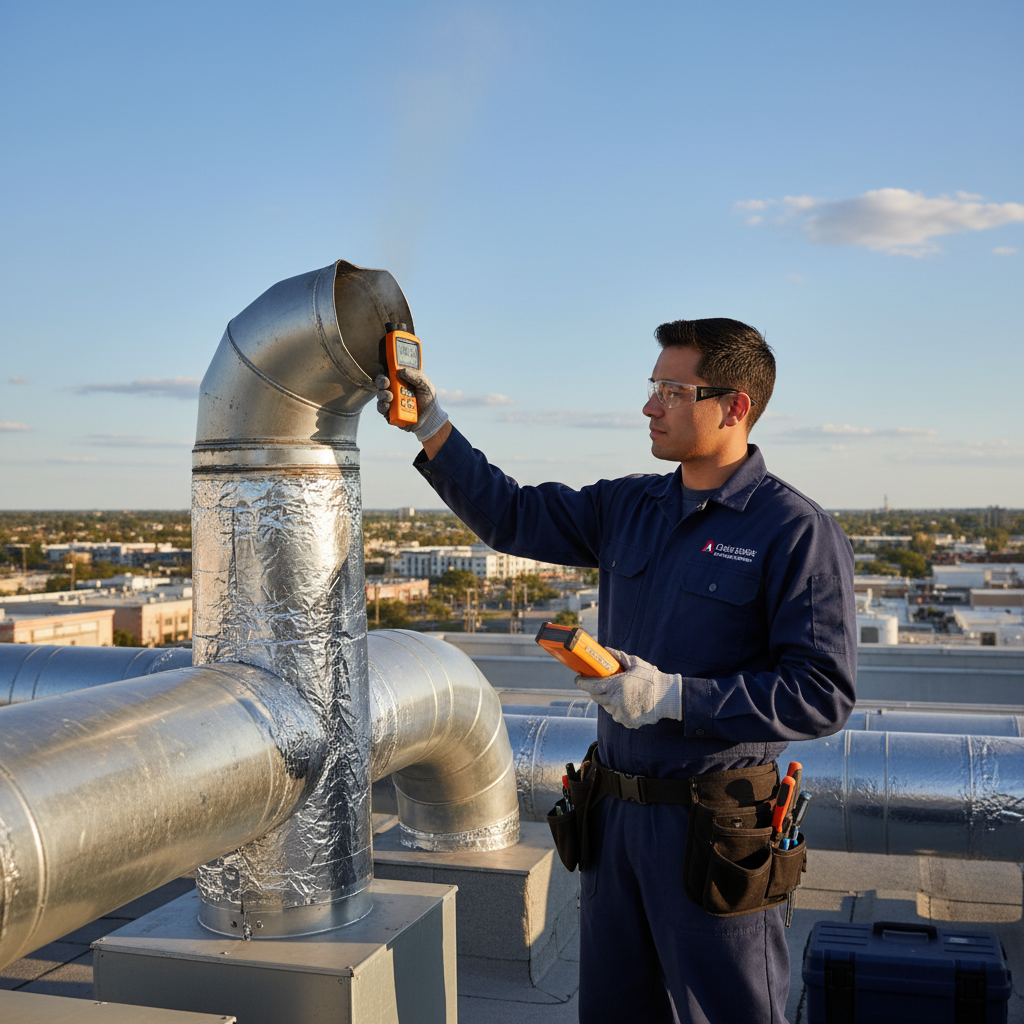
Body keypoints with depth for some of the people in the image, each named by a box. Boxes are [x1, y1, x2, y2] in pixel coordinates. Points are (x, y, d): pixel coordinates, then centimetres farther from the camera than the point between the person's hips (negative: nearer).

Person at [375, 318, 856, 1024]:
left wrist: (673, 695, -22)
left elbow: (823, 694, -18)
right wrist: (431, 422, 4)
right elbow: (510, 516, 12)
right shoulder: (627, 507, 8)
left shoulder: (798, 532, -13)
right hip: (618, 814, 7)